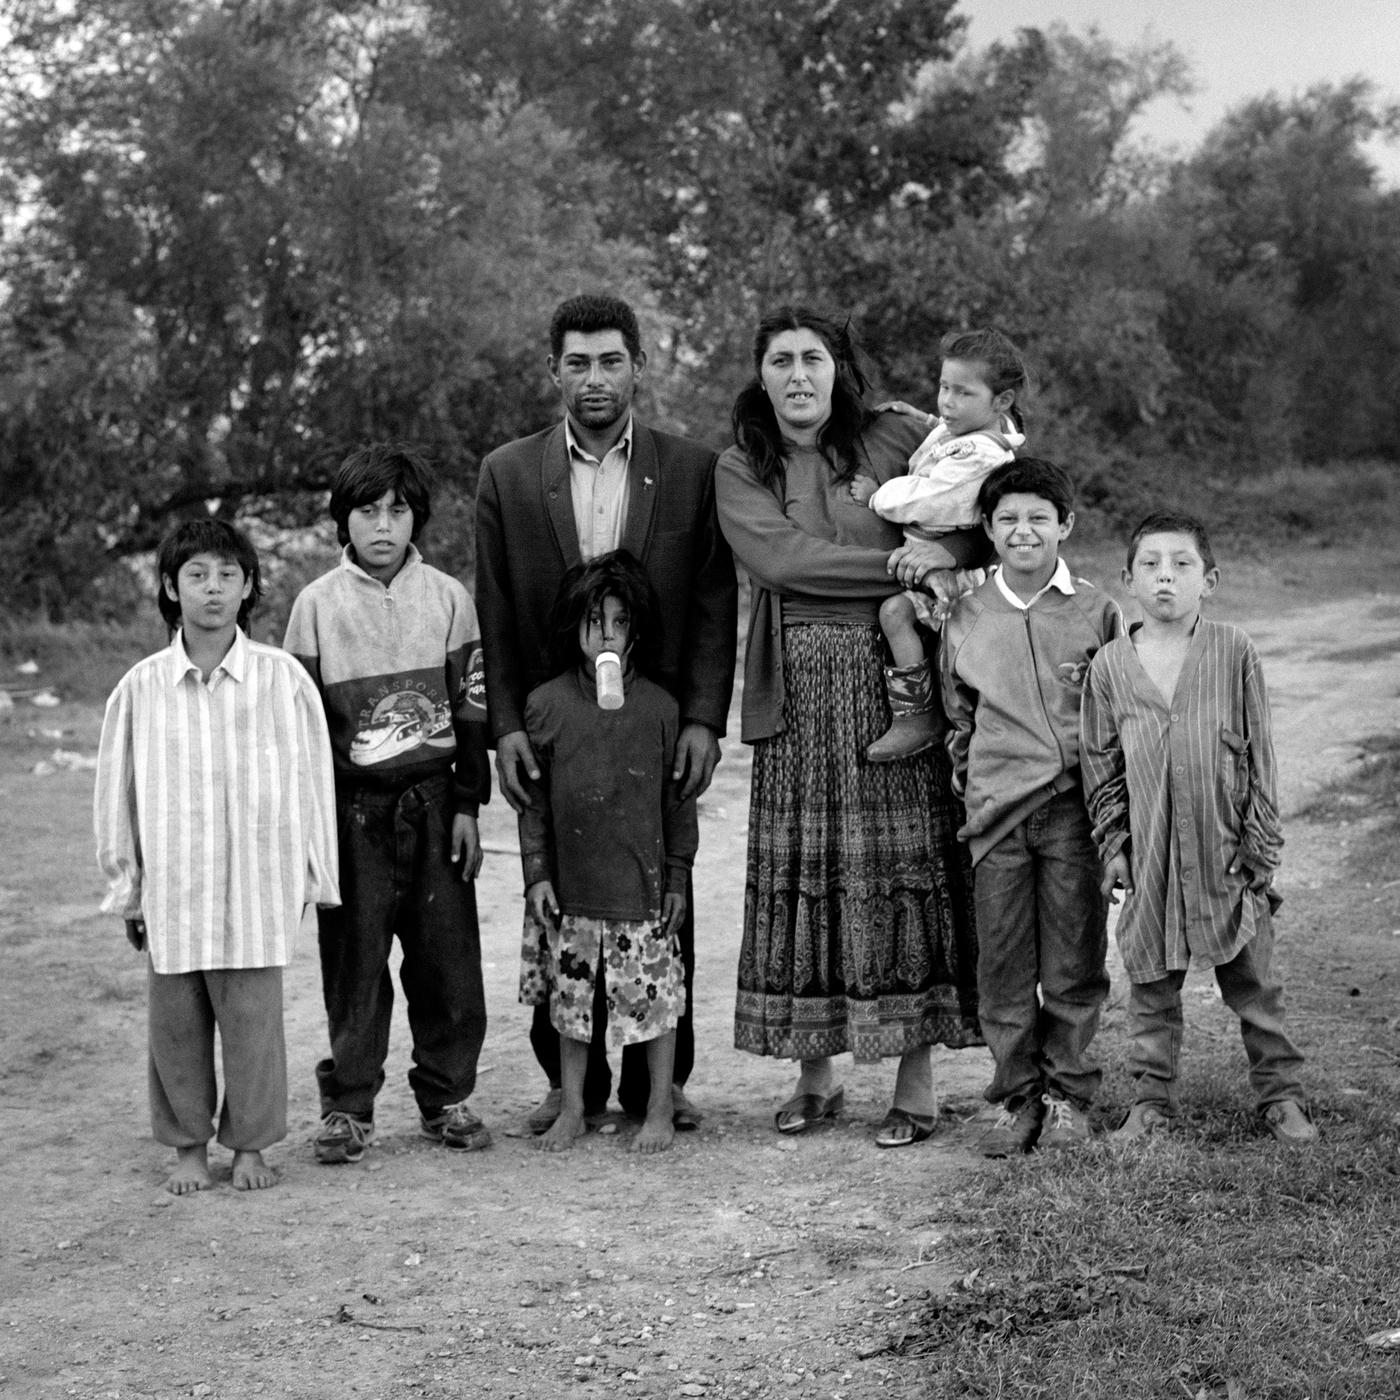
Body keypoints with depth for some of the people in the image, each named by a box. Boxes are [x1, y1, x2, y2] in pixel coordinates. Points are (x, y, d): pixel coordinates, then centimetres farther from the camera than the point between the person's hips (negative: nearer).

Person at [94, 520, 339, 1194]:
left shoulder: (282, 678, -3)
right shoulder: (141, 688, 0)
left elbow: (310, 777, 3)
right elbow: (116, 790, 7)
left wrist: (308, 874, 5)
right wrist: (126, 887, 9)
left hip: (257, 886, -1)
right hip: (172, 886, 2)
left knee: (252, 1017, 3)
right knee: (175, 1023, 8)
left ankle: (250, 1144, 19)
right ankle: (188, 1146, 24)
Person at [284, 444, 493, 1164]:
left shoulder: (447, 598, 5)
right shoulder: (317, 603, 2)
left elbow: (471, 708, 7)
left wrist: (467, 806, 2)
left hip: (433, 799, 1)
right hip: (351, 803, -1)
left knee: (447, 955, 2)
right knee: (353, 962, 1)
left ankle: (446, 1098, 16)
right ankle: (346, 1107, 11)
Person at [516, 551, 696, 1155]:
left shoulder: (659, 707, -1)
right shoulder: (546, 704, 1)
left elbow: (678, 801, 3)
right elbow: (534, 799, 4)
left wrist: (677, 878, 2)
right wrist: (536, 873, 0)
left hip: (642, 884, -1)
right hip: (570, 885, 1)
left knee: (653, 993, 2)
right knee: (571, 997, 10)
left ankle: (660, 1110, 16)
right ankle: (571, 1108, 24)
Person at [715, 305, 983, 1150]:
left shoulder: (894, 440, 5)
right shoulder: (740, 471, 7)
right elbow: (778, 558, -10)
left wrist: (948, 551, -15)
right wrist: (899, 567, -12)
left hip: (895, 679, -1)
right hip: (799, 693, 1)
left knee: (905, 871, -2)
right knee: (802, 878, 2)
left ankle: (917, 1085, 5)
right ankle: (815, 1075, 14)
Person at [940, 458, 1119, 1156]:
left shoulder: (1096, 610, 3)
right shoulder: (965, 616, 7)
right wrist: (967, 772, 9)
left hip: (1075, 804, -1)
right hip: (997, 807, 1)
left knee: (1074, 961, 3)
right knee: (1002, 964, 2)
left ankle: (1068, 1095, 15)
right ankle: (1017, 1097, 13)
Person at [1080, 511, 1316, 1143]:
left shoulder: (1233, 652, -5)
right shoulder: (1111, 665, -1)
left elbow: (1258, 755, -1)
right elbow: (1101, 765, 7)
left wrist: (1260, 844, -3)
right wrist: (1113, 843, 3)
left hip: (1225, 849, -1)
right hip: (1150, 853, 1)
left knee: (1252, 983, 9)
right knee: (1150, 983, 9)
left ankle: (1280, 1094, 21)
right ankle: (1152, 1098, 22)